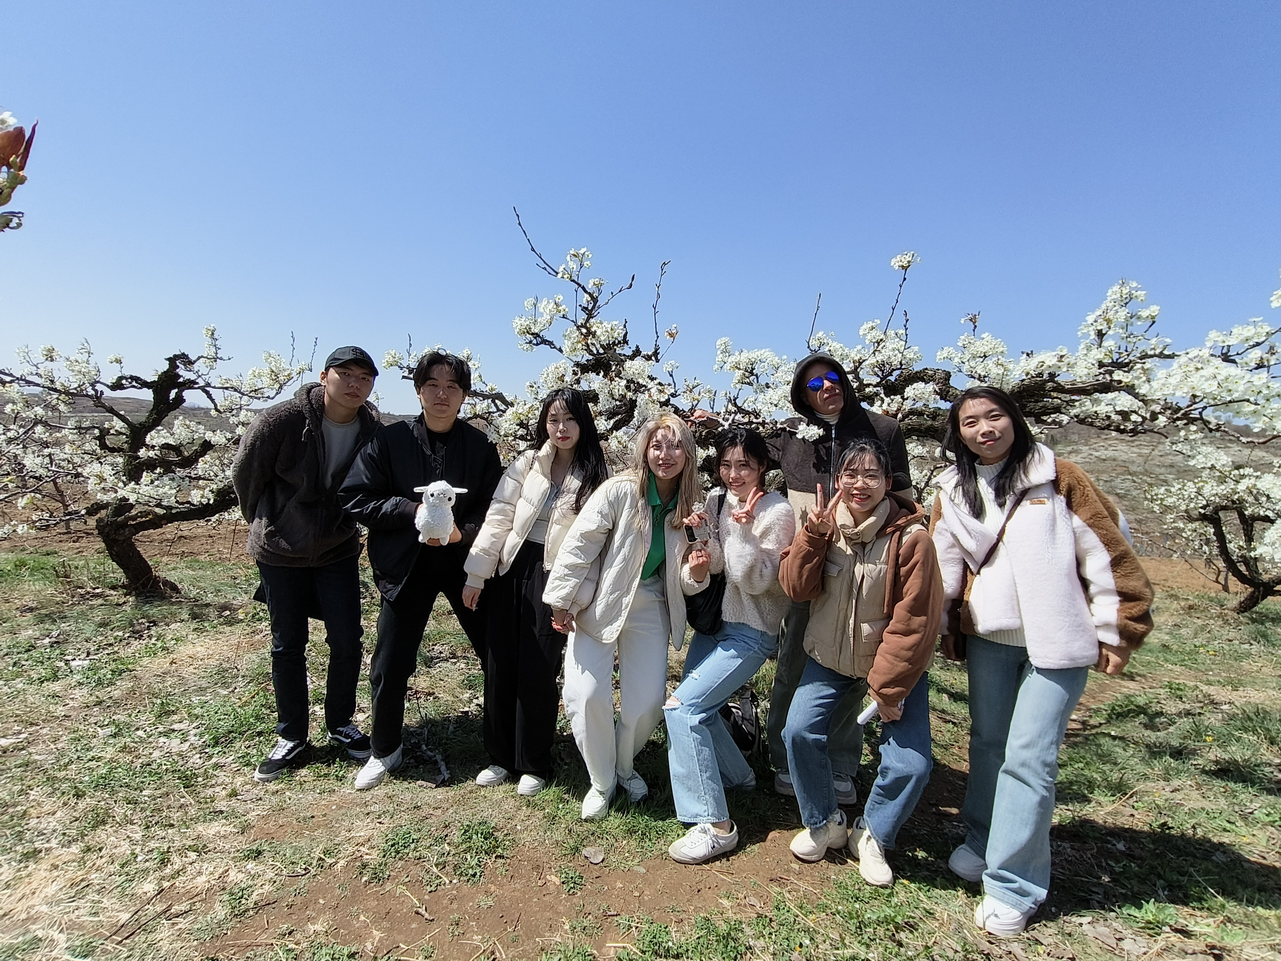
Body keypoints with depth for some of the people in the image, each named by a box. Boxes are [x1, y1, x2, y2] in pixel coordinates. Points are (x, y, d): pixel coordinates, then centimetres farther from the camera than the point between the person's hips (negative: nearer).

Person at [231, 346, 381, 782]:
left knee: (347, 643, 4)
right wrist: (268, 525, 7)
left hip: (338, 553, 2)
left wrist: (341, 527, 7)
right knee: (287, 647, 9)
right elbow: (245, 476, -4)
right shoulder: (281, 421, -19)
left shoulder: (373, 430, -11)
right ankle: (291, 737, 27)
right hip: (280, 554, -1)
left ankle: (341, 725, 26)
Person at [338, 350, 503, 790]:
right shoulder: (390, 440, -4)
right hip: (406, 567, 0)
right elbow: (354, 498, -7)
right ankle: (384, 750, 34)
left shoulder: (481, 446, -1)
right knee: (390, 666, 7)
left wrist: (463, 533, -22)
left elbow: (493, 509, -2)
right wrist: (413, 509, -19)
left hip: (466, 562, 1)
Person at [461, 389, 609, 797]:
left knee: (538, 671, 2)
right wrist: (476, 574, -2)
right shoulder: (526, 464, 4)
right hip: (511, 570, 3)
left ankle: (534, 764, 22)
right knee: (500, 664, 9)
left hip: (552, 578, -3)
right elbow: (498, 518, 1)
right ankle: (500, 756, 28)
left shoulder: (596, 477, -1)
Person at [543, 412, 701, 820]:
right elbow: (578, 544, -15)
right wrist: (561, 600, -13)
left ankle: (625, 766, 34)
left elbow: (683, 582, 4)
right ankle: (602, 782, 18)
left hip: (650, 606, 4)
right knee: (586, 694, -10)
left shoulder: (691, 505, -3)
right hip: (598, 601, -3)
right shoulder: (620, 490, -19)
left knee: (648, 701, 1)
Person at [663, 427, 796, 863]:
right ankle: (739, 777, 41)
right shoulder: (716, 499, 1)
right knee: (700, 706, 15)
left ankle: (715, 825, -7)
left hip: (749, 632, -7)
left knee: (682, 707, -17)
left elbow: (755, 581, -20)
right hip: (713, 620, 8)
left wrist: (743, 528, -31)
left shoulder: (777, 512, -17)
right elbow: (714, 564, 2)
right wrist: (700, 534, -18)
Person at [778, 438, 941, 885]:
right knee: (799, 732, -11)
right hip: (828, 657, 3)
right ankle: (824, 824, 17)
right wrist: (813, 534, -26)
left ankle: (872, 835, 20)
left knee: (911, 764, -11)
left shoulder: (911, 537, -21)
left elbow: (913, 621, -17)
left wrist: (887, 688, -14)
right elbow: (796, 588, -11)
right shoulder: (825, 523, -7)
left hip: (893, 664, -2)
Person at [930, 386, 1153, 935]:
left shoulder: (1059, 479, -5)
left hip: (1056, 641, -4)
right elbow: (943, 570, 9)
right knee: (987, 742, 15)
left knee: (1029, 758, -4)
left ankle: (1012, 885, 10)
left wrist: (1116, 632, -4)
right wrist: (937, 633, 6)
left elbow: (1106, 553, -4)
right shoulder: (953, 495, 6)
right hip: (988, 639, 4)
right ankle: (981, 842, 35)